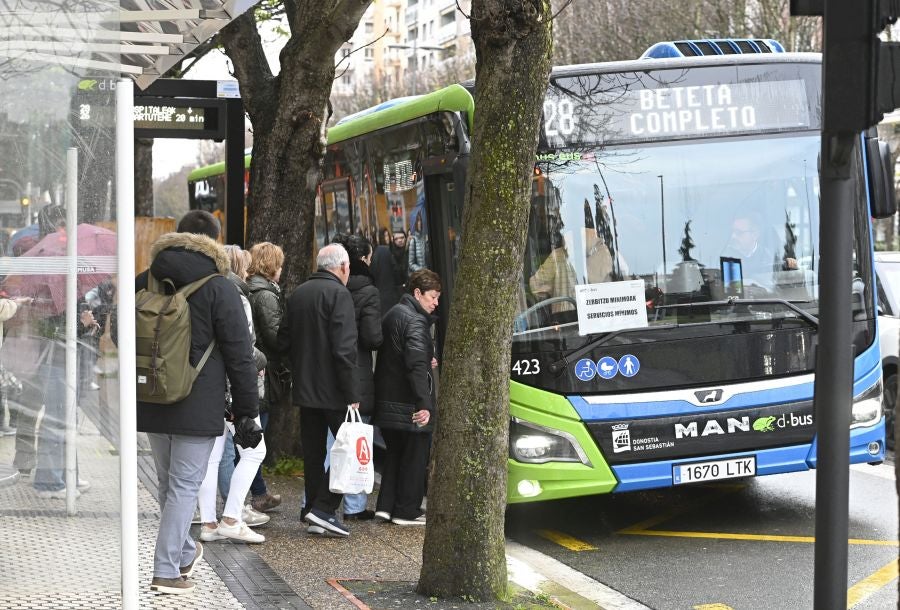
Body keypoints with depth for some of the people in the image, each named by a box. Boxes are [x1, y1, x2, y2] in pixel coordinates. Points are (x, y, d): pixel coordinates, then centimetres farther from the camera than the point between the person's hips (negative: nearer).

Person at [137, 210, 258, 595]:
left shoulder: (143, 283, 8)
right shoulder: (218, 289, -8)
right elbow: (239, 356, -8)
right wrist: (247, 410, -2)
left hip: (150, 402, 5)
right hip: (198, 407, -5)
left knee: (168, 482, 18)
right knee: (185, 485, -1)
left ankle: (183, 551, 32)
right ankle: (166, 570, -4)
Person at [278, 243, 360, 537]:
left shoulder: (297, 294, 11)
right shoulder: (339, 294, -13)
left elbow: (283, 340, 15)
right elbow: (344, 349, -19)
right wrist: (352, 396, -18)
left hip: (304, 388, 8)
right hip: (332, 391, -8)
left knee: (313, 452, 13)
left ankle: (313, 508, 14)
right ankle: (323, 508, -9)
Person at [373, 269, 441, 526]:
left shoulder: (393, 315, 16)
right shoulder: (415, 321, -16)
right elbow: (417, 365, -26)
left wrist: (428, 361, 14)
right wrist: (425, 404, -30)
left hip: (386, 401, 9)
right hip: (409, 405, -9)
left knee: (395, 454, 18)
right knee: (415, 456, 2)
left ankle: (386, 506, 17)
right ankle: (407, 511, 6)